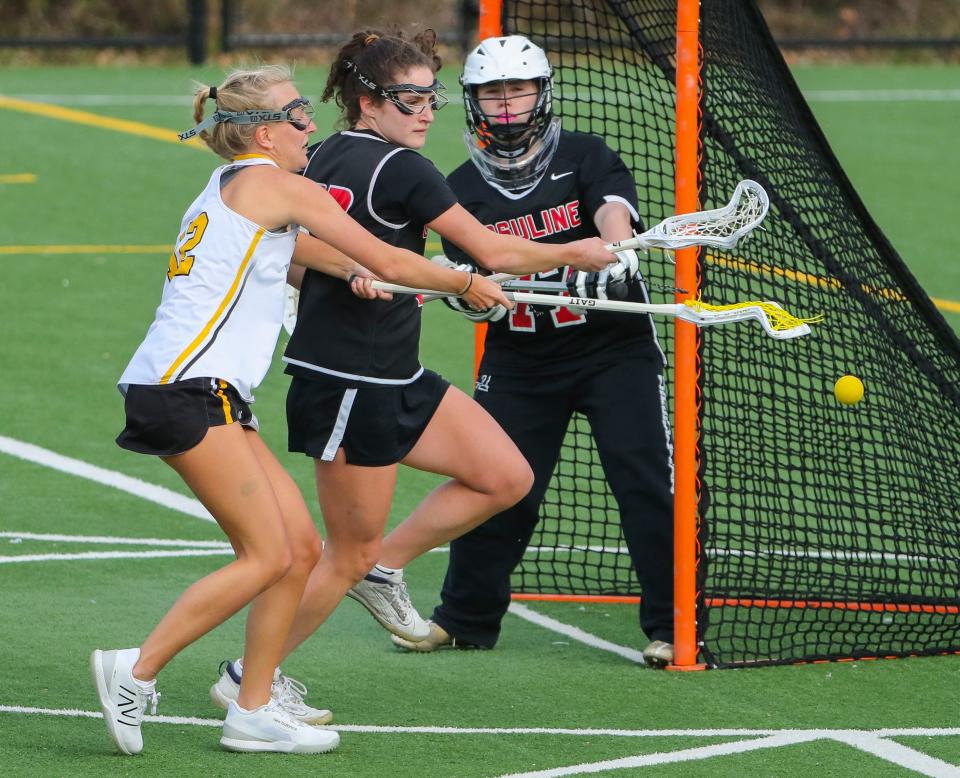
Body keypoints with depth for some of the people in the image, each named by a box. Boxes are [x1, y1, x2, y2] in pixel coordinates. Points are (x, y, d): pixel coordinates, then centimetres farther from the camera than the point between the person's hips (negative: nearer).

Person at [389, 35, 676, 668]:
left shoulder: (585, 156, -2)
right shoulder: (465, 187, 4)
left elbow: (614, 211, -21)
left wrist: (614, 255, -43)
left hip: (614, 347, -2)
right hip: (519, 358, 2)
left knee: (646, 482, -9)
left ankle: (671, 627, -1)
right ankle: (465, 619, 21)